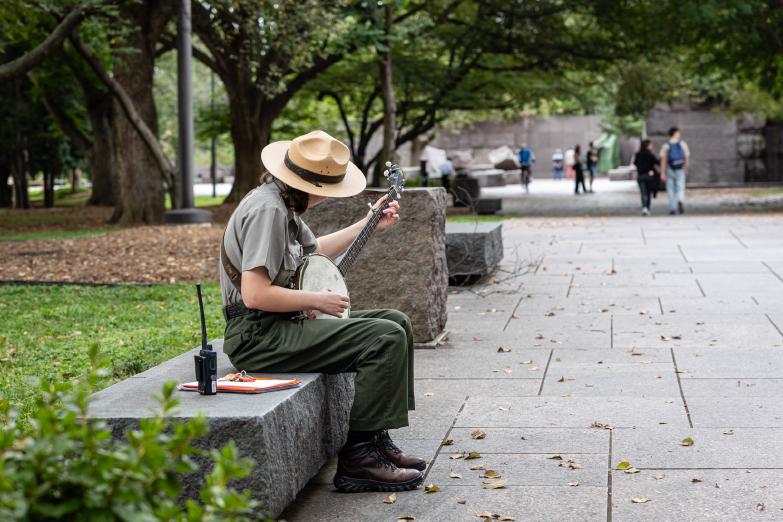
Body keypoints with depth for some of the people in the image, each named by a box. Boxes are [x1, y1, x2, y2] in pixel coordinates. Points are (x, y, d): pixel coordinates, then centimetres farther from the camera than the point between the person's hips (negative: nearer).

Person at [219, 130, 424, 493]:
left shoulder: (283, 205, 13)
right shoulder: (267, 210, -20)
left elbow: (314, 249, 32)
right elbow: (255, 295, -27)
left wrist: (370, 224, 27)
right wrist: (317, 300, -15)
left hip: (282, 325, 11)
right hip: (257, 335, -11)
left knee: (396, 323, 12)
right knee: (386, 339, -21)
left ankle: (377, 439, 13)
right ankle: (358, 459, -15)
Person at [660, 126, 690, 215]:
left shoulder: (666, 145, -1)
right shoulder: (682, 143, 1)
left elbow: (663, 160, -8)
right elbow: (687, 157, 1)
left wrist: (662, 173, -8)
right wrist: (686, 169, 13)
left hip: (670, 170, 0)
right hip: (680, 170, 0)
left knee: (670, 190, 11)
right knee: (680, 188, 1)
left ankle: (672, 208, 9)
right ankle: (680, 201, -29)